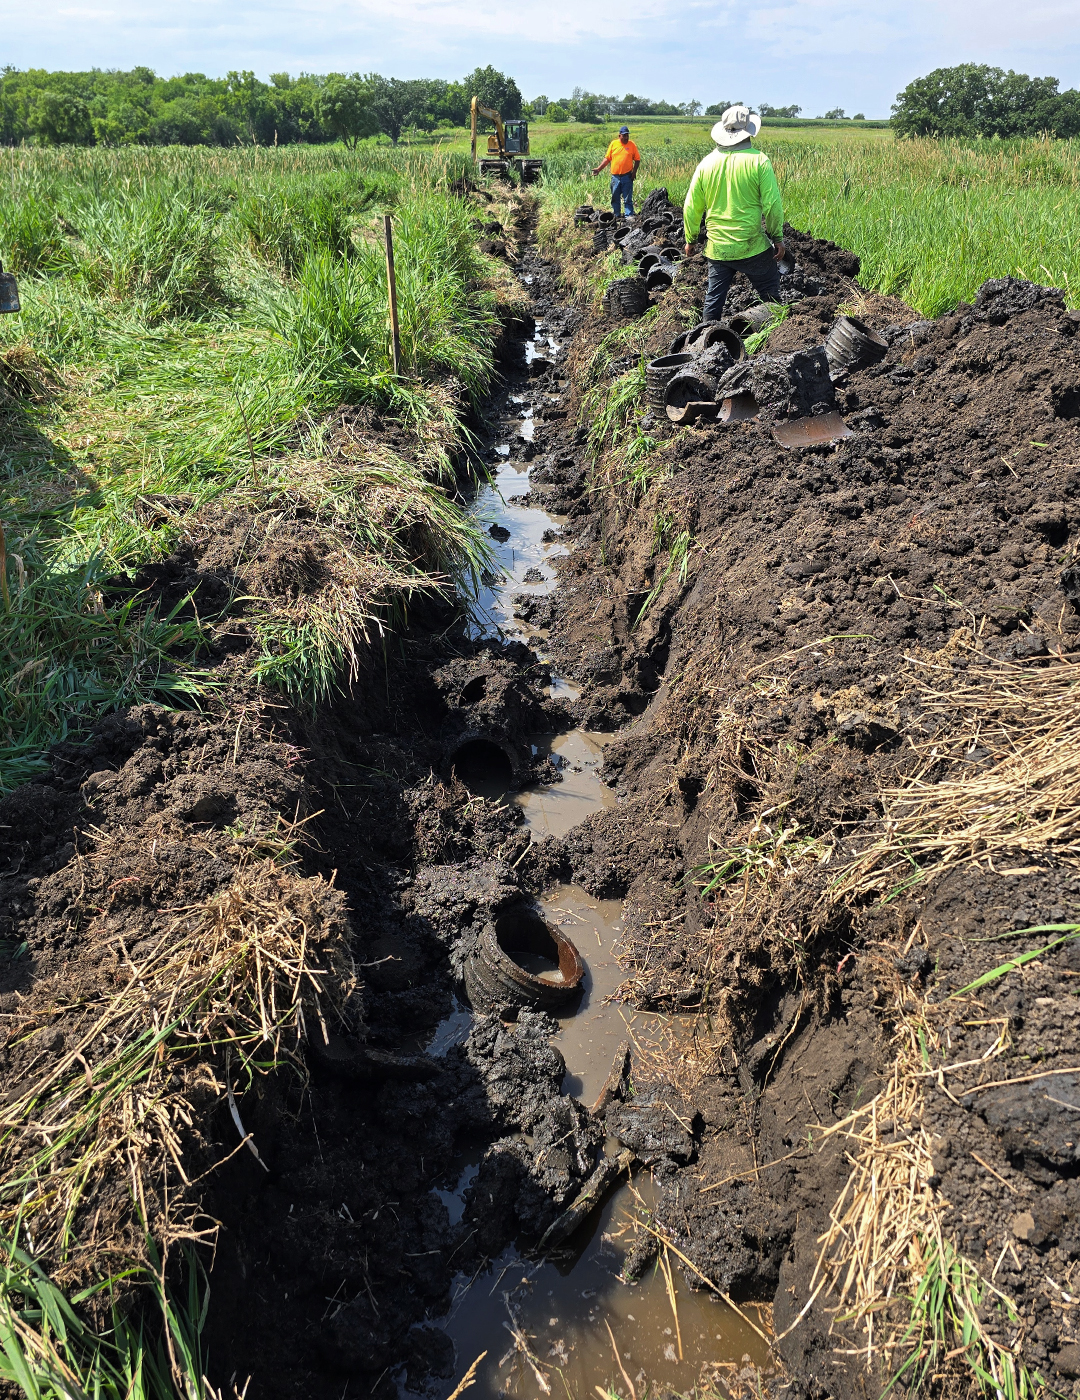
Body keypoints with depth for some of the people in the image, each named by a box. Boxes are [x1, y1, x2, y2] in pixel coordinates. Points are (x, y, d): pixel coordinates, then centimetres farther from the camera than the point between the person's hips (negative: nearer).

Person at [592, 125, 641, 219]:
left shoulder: (631, 145, 2)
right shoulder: (613, 144, 5)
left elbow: (637, 159, 5)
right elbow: (607, 158, 10)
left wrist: (634, 172, -7)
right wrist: (599, 168, 3)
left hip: (627, 176, -2)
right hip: (615, 176, 2)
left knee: (627, 198, -3)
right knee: (615, 197, 8)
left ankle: (629, 215, 0)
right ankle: (617, 215, 20)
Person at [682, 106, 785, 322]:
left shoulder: (707, 163, 2)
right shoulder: (758, 160, -8)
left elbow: (691, 207, 6)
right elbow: (772, 204, -9)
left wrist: (690, 239, 18)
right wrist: (777, 238, 1)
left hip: (717, 247, 3)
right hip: (752, 247, -3)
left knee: (714, 297, 11)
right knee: (769, 294, 8)